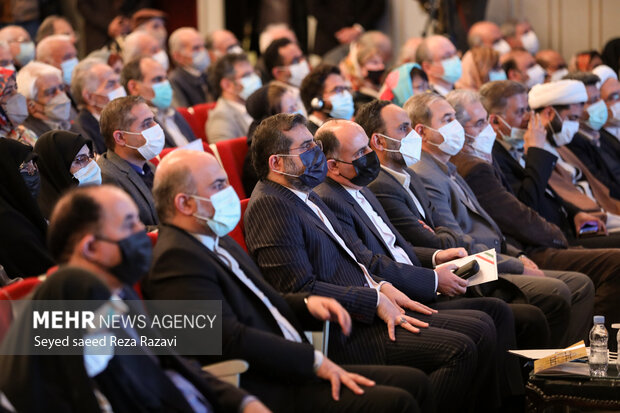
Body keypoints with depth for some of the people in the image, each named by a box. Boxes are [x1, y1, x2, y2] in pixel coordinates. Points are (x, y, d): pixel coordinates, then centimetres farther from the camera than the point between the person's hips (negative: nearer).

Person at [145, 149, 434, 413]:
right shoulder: (175, 258, -15)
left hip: (291, 370, 10)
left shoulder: (216, 241, 18)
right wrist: (315, 361, -18)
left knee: (414, 383, 0)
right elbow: (230, 339, -23)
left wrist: (306, 304, 7)